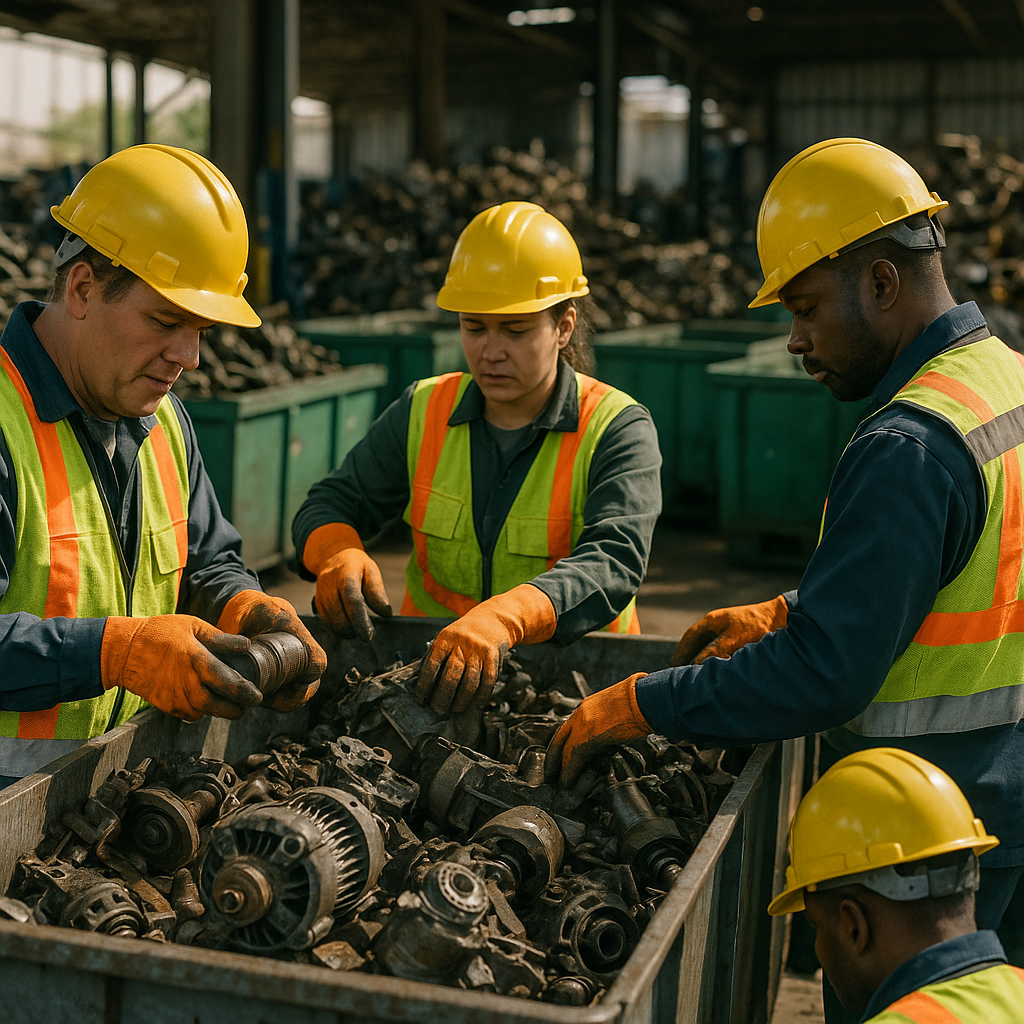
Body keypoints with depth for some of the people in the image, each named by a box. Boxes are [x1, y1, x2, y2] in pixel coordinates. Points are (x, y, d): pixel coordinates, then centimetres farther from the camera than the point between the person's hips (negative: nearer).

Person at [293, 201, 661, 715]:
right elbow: (332, 503, 12)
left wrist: (503, 619, -41)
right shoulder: (422, 412, 6)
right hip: (433, 666, 3)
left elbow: (613, 564, -23)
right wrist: (338, 555, -15)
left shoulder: (617, 429, -7)